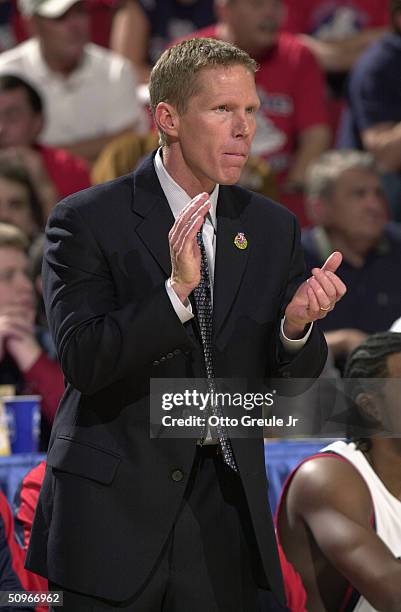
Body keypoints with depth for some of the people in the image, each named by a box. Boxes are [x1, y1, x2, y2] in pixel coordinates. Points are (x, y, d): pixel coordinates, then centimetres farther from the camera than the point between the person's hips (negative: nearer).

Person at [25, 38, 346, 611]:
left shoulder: (273, 227, 7)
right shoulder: (87, 220, -7)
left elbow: (292, 381, 8)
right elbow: (82, 362, -16)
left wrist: (298, 324, -15)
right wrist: (176, 290, -28)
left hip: (225, 505, 4)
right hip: (113, 511, -4)